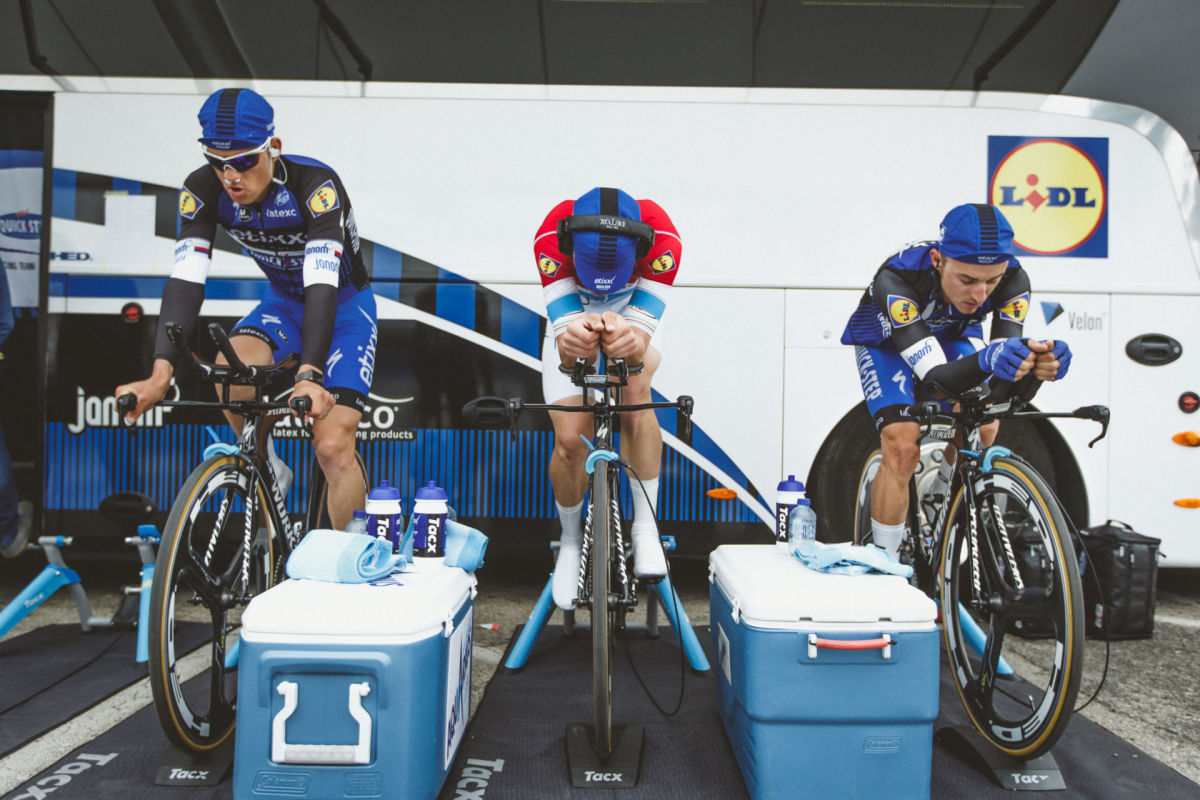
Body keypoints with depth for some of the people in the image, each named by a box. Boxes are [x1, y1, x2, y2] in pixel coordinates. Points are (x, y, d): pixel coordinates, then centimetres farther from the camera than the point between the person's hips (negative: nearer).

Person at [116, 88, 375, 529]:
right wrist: (160, 373, -37)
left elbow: (322, 287, -40)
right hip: (282, 301, 4)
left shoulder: (315, 184, -31)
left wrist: (309, 376, -53)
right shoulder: (203, 190, -17)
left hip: (344, 306, -4)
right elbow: (186, 281, -24)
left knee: (333, 448, -16)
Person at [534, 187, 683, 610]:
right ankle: (571, 540, 17)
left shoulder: (663, 237, -36)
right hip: (572, 319, 1)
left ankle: (645, 527, -18)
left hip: (633, 318, 0)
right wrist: (570, 343, -64)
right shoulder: (551, 237, -35)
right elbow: (563, 323, -40)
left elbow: (643, 330, -41)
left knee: (635, 392, -33)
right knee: (570, 441, -11)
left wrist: (631, 341, -66)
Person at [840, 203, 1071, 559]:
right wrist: (986, 360, -64)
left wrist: (1035, 363, -54)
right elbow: (937, 380, -44)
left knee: (983, 425, -17)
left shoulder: (1013, 279, -30)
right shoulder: (896, 279, -41)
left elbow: (1005, 379, -32)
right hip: (885, 339, -4)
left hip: (953, 333, 4)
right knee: (903, 448, -21)